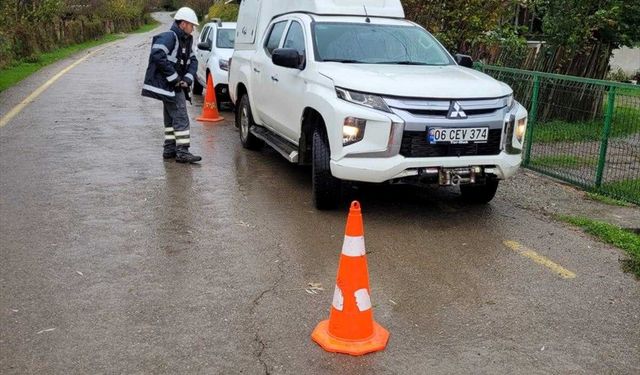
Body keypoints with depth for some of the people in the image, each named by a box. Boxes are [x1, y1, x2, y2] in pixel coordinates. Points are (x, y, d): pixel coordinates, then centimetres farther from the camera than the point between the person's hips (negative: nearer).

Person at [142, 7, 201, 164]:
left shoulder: (186, 40, 13)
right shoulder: (169, 37, -16)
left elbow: (192, 60, 13)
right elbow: (157, 56, -28)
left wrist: (187, 78, -6)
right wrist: (174, 78, -23)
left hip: (176, 85, 10)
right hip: (168, 85, -10)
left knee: (171, 118, 16)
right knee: (181, 118, -12)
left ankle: (169, 149, 25)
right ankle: (182, 152, -10)